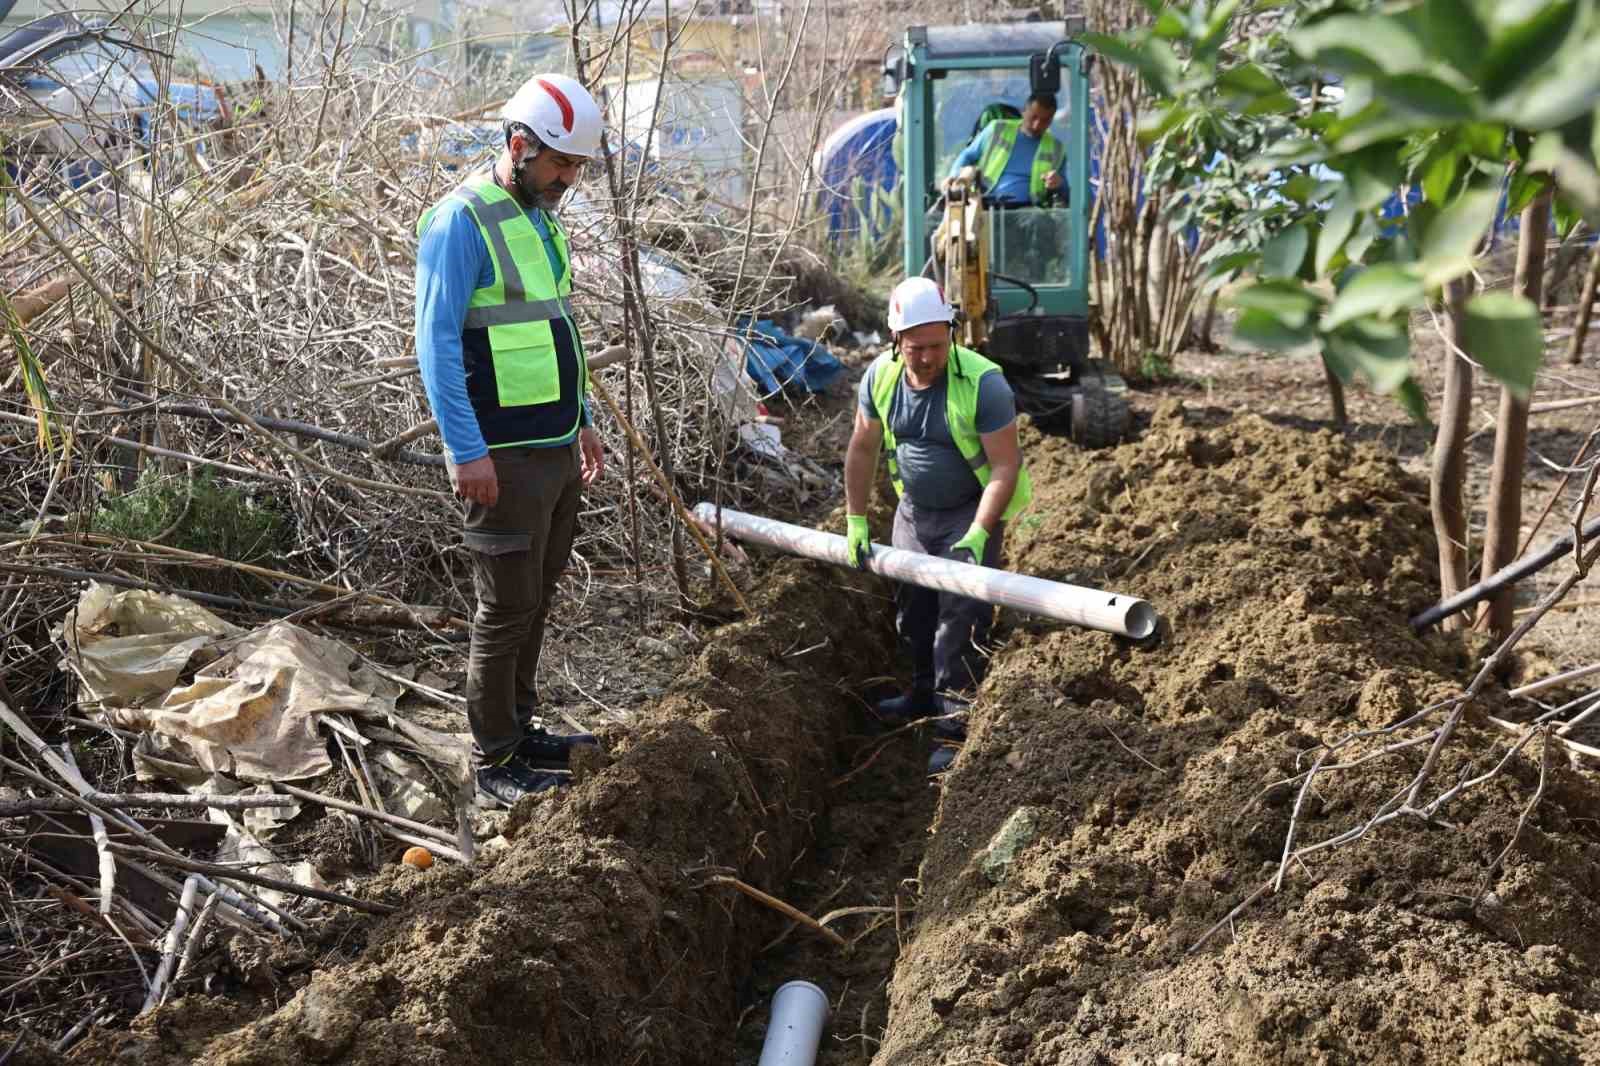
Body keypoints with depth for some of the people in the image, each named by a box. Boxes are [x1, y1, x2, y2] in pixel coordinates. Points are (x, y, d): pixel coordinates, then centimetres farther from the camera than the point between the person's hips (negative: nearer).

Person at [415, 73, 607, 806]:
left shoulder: (540, 218, 15)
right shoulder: (462, 221, -13)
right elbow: (436, 343, -17)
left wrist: (581, 420, 21)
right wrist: (467, 452, -21)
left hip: (556, 449, 9)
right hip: (504, 457, -9)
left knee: (536, 599, 16)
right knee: (507, 608, -2)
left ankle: (520, 730, 30)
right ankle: (495, 764, 10)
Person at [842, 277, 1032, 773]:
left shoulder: (982, 383, -27)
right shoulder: (881, 375, -12)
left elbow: (1005, 467, -25)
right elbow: (862, 449, -1)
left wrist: (977, 536, -32)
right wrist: (855, 522, -1)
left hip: (972, 512, -6)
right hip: (914, 508, 6)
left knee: (959, 620, -9)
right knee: (912, 610, 19)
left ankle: (958, 725, 2)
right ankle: (924, 695, 42)